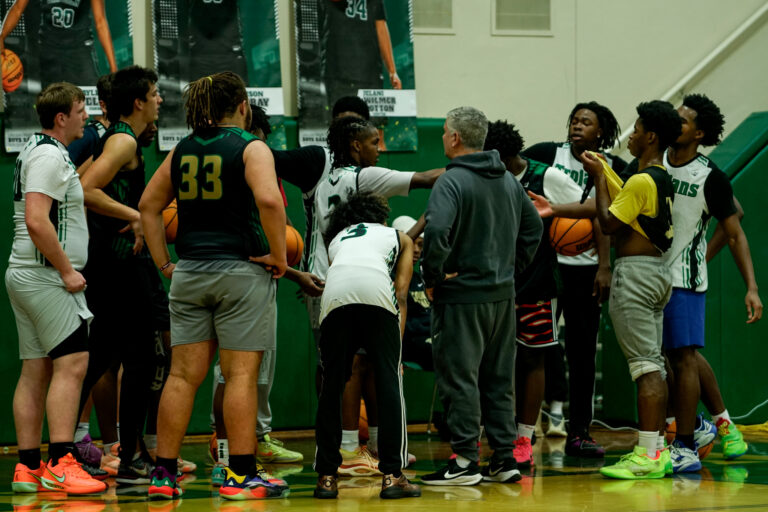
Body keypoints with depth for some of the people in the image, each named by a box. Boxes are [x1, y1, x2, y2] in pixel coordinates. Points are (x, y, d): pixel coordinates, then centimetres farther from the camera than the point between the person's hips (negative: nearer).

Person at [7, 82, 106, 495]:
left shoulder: (35, 150, 19)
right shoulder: (50, 155, -13)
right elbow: (36, 221, -23)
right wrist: (67, 271, -17)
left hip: (25, 273, 10)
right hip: (46, 276, -10)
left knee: (36, 371, 8)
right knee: (72, 363, -12)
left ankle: (27, 468, 8)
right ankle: (60, 465, -17)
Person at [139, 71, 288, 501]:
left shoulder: (183, 150, 11)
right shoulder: (251, 148, -6)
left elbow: (149, 205, 13)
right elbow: (268, 200, -22)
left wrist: (165, 263, 15)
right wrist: (279, 255, -12)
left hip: (188, 272, 5)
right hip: (241, 270, -5)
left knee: (183, 374, 7)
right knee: (242, 374, -2)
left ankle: (164, 473, 7)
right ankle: (241, 475, -2)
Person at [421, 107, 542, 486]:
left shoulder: (452, 181, -14)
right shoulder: (508, 180, 11)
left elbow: (436, 232, -28)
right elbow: (533, 227, 20)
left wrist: (432, 276, -14)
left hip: (461, 297, -7)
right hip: (503, 295, 7)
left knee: (459, 379, -2)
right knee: (499, 379, 13)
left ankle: (465, 461, -2)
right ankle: (504, 458, 14)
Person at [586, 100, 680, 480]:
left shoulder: (641, 181, -17)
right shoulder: (663, 179, 13)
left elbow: (608, 224, -14)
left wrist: (599, 179, -5)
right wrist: (603, 171, 25)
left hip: (635, 272, -10)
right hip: (657, 272, 10)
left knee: (645, 365, -11)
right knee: (654, 365, 12)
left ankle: (647, 455, -13)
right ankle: (657, 448, 15)